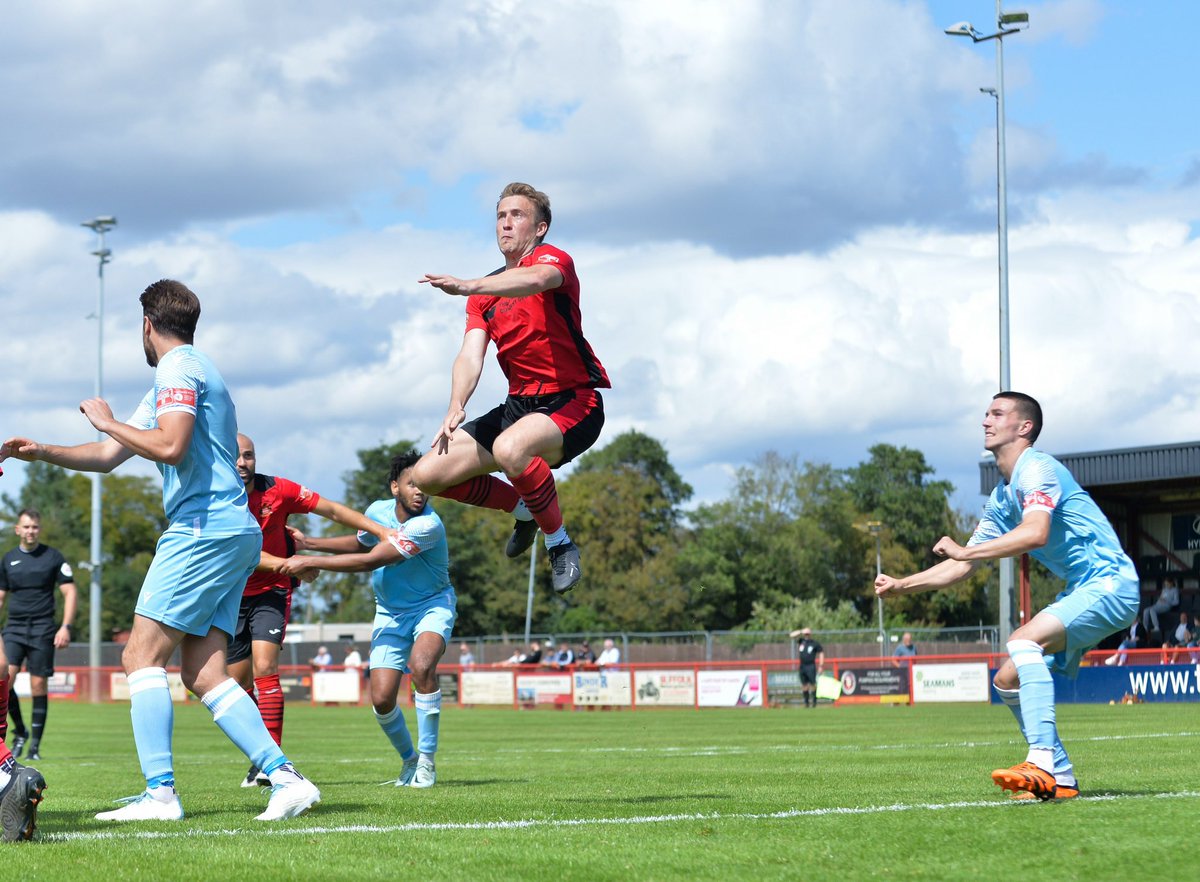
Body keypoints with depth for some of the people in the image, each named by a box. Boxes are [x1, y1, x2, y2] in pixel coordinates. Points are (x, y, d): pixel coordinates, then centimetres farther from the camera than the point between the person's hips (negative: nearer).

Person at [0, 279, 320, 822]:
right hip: (234, 534, 9)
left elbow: (170, 447, -22)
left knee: (142, 656, -9)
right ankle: (284, 777, -6)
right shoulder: (176, 378, 26)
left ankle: (160, 793, -16)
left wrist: (107, 422, -8)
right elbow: (108, 456, 27)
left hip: (203, 530, -9)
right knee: (203, 672, 3)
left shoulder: (178, 370, -5)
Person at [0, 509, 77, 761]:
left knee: (39, 686, -3)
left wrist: (66, 627, -9)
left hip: (43, 629, -2)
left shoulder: (53, 557, 2)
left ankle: (35, 745, 5)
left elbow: (69, 592, 1)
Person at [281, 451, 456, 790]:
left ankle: (426, 761, -20)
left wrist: (309, 562, -26)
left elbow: (370, 561, -29)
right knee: (381, 698, -10)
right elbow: (361, 543, 21)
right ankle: (408, 760, 19)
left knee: (421, 664, -34)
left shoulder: (428, 526, -26)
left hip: (432, 606, -5)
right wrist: (309, 543, 14)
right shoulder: (378, 511, -5)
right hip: (390, 613, 5)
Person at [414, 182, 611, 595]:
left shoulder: (553, 259, -9)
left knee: (509, 449, -39)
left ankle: (560, 544, -17)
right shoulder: (485, 294, 14)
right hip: (519, 404, 8)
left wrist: (468, 286, -50)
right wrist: (456, 408, -18)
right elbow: (471, 355, 0)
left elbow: (534, 280, -35)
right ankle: (524, 509, 22)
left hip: (572, 402, -8)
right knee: (429, 474, -1)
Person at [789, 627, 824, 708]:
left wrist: (821, 666, -3)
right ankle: (806, 702, 8)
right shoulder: (801, 641, 12)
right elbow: (792, 635, 14)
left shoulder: (815, 644, 1)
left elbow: (821, 653, 3)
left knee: (812, 685, -9)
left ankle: (814, 702, -5)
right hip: (802, 666, 4)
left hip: (811, 666, -4)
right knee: (804, 685, 3)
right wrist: (801, 632, 2)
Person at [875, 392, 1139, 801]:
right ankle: (1061, 778, 10)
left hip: (1109, 583, -10)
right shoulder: (1001, 498, 17)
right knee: (1008, 680, 5)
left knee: (1024, 642, -31)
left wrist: (965, 550, -27)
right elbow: (961, 568, 23)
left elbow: (1036, 533, -31)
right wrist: (901, 584, 16)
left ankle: (1043, 761, -38)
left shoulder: (1037, 469, -13)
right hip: (1079, 591, 10)